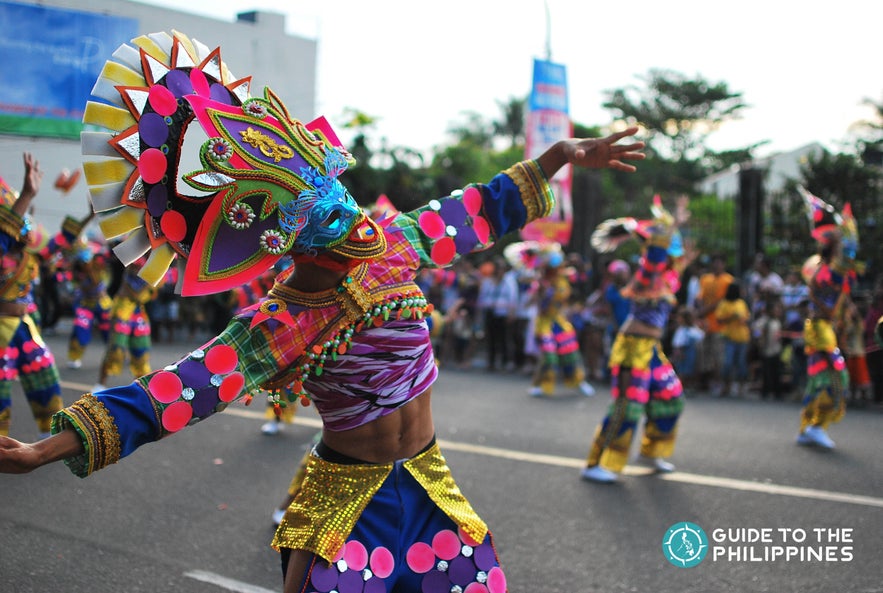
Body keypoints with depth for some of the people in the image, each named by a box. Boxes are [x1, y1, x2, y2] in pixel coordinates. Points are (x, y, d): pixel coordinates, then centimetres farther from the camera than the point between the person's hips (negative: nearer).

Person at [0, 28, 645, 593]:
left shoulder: (393, 241, -6)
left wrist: (559, 155, 8)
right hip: (349, 493, -5)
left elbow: (483, 210, 9)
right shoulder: (282, 325, -21)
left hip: (427, 480, 5)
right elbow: (178, 389, -29)